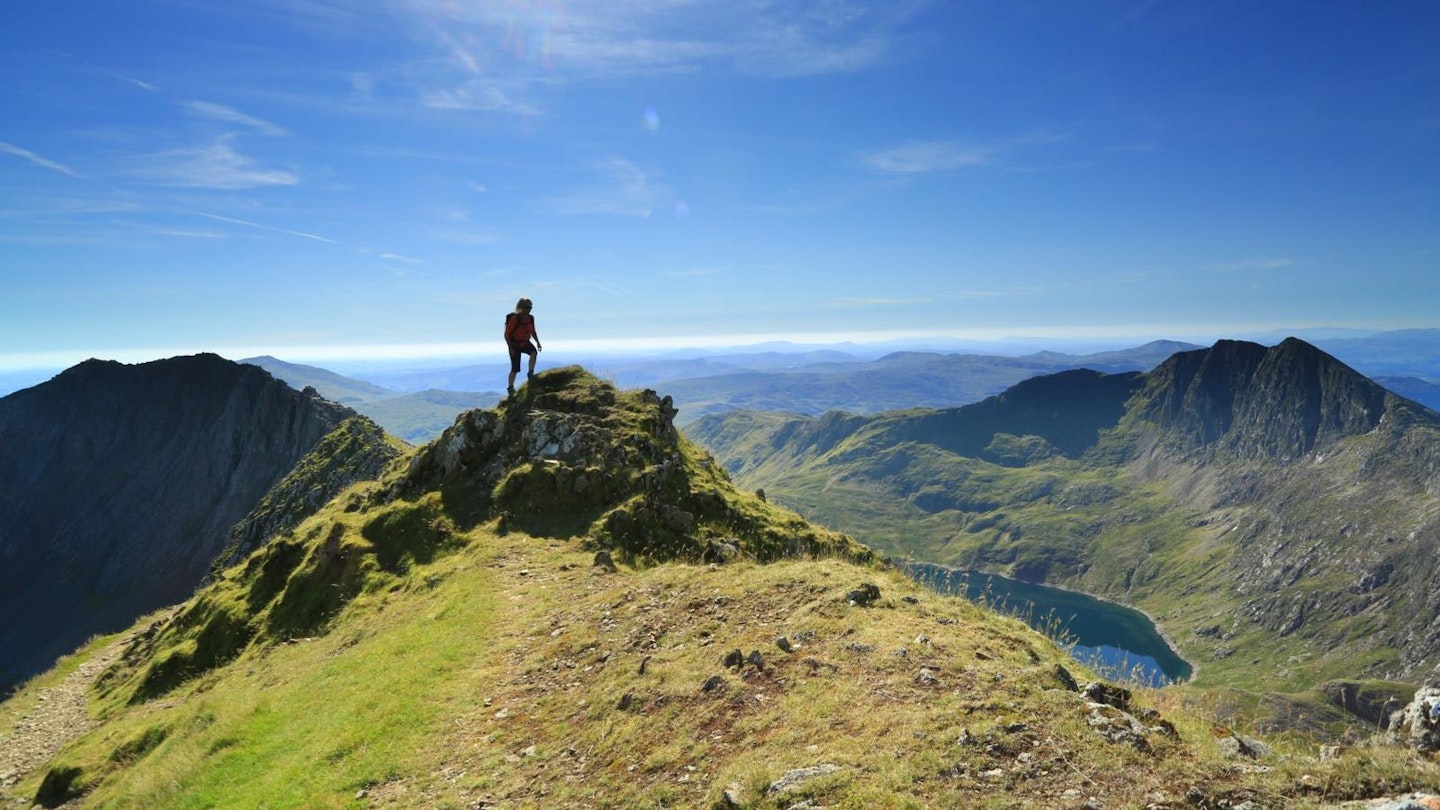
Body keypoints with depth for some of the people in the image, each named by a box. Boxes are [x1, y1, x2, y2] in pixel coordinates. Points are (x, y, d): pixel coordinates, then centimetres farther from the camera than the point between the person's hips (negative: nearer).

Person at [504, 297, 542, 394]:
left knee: (534, 352, -29)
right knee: (515, 369, -1)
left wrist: (537, 342, -1)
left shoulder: (531, 318, -6)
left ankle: (530, 373, -20)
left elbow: (533, 332, 11)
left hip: (525, 343, 5)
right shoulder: (515, 319, -23)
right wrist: (510, 348, -22)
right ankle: (510, 387, 16)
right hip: (515, 345, -5)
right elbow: (506, 334, -19)